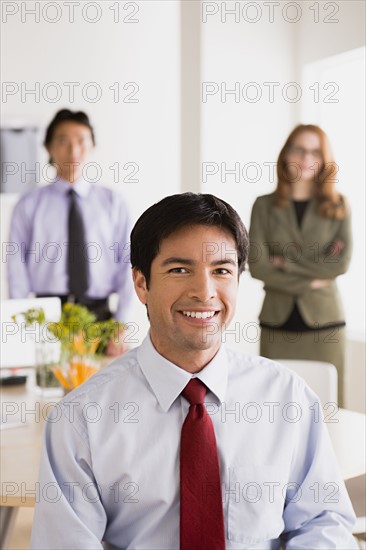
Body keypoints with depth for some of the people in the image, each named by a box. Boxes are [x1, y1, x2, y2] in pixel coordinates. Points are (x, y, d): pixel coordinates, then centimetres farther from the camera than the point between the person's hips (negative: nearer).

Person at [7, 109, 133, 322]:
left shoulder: (112, 202, 7)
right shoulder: (29, 205, 6)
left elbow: (127, 261, 4)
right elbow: (17, 263, 4)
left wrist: (121, 323, -4)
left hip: (99, 313, 1)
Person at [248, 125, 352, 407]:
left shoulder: (339, 206, 6)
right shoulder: (265, 206, 6)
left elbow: (342, 262, -5)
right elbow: (257, 265, -4)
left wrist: (287, 264, -9)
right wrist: (309, 281, -9)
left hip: (323, 321, 0)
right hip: (278, 322, 1)